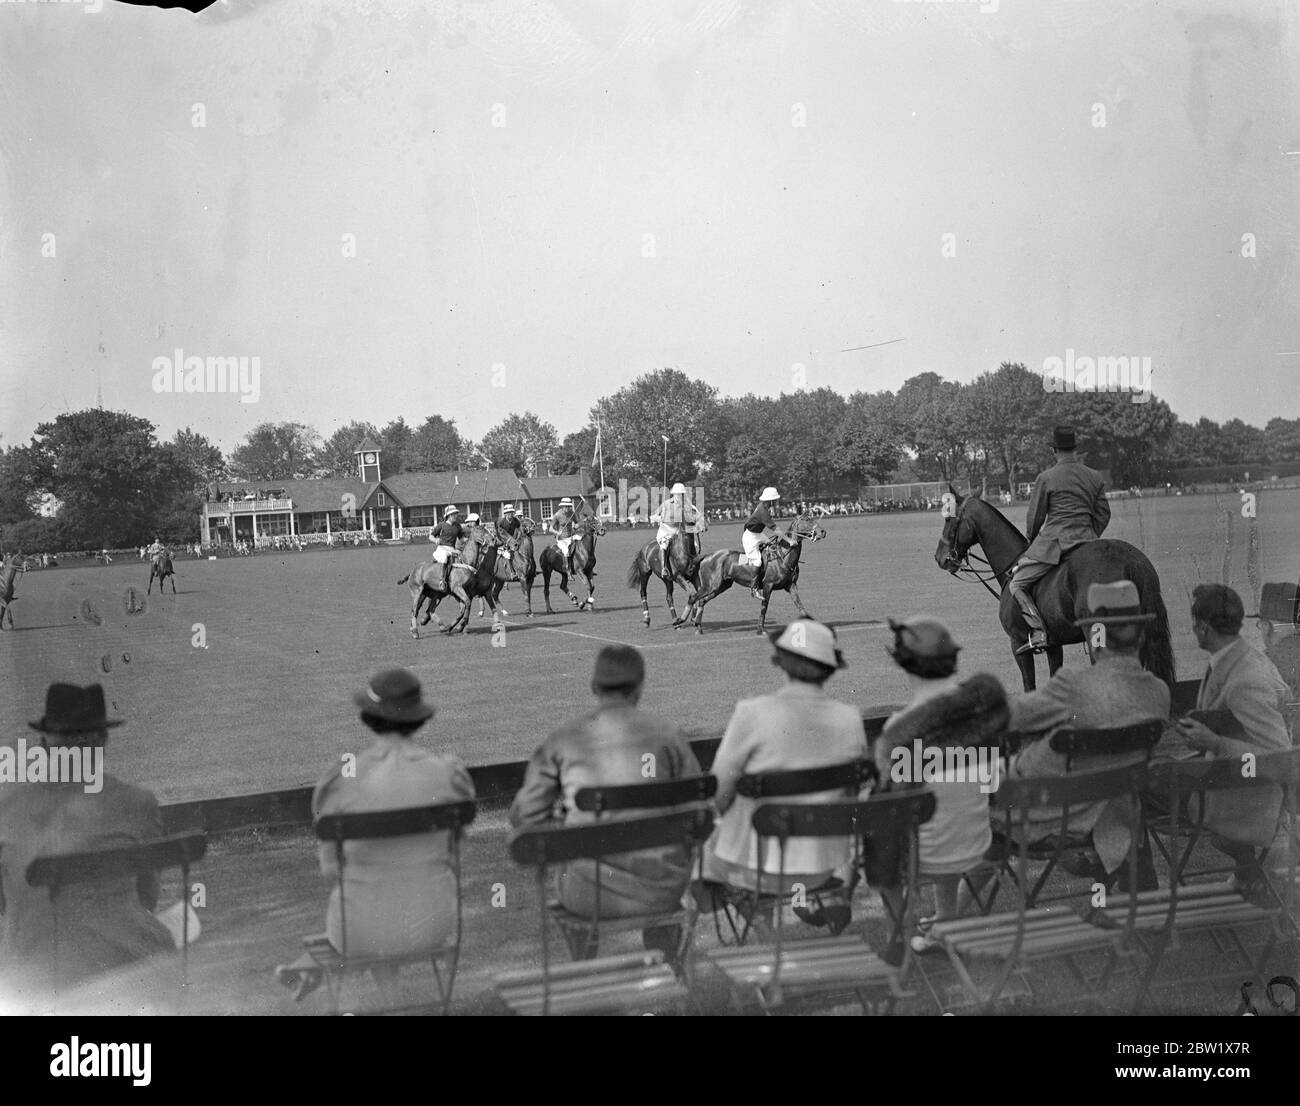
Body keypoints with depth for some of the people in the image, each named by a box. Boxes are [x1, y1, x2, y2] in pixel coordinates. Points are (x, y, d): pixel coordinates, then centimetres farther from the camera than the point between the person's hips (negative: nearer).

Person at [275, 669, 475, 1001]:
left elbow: (331, 867, -4)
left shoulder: (343, 777, -15)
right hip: (434, 923, 1)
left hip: (363, 932, -1)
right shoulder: (448, 771, -12)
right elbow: (452, 848, 1)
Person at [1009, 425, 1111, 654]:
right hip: (1086, 540, 5)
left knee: (1017, 584, -1)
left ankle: (1038, 633, -17)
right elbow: (1103, 514, 12)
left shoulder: (1046, 478, -4)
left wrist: (1031, 542, 18)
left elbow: (1035, 517, 1)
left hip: (1054, 541, -5)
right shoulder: (1095, 478, 10)